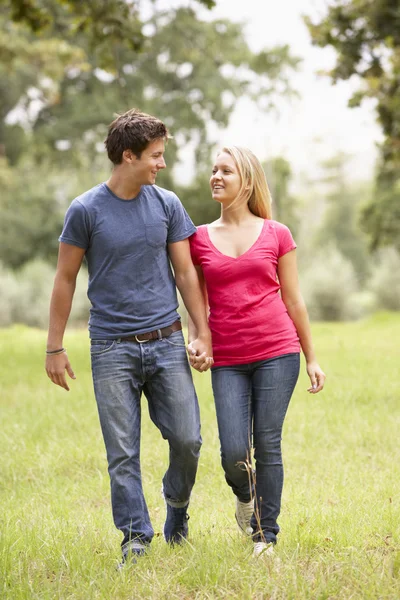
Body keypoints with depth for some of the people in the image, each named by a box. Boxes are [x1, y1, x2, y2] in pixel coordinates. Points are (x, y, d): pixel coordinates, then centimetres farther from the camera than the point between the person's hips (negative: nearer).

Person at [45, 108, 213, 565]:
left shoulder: (167, 205, 6)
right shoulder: (85, 210, -3)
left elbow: (185, 272, 10)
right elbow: (65, 279, 2)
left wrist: (203, 334, 6)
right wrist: (55, 347, 1)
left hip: (166, 343, 3)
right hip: (112, 350, -2)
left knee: (187, 439, 0)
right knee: (123, 453, -1)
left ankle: (177, 507, 27)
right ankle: (135, 537, 9)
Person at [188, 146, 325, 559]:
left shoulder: (276, 235, 5)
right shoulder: (199, 239, 7)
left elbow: (293, 301, 9)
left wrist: (312, 359, 11)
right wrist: (193, 341, -3)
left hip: (277, 353, -1)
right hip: (227, 360, 1)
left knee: (267, 445, -2)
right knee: (233, 452, -7)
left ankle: (266, 535, 13)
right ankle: (244, 494, 28)